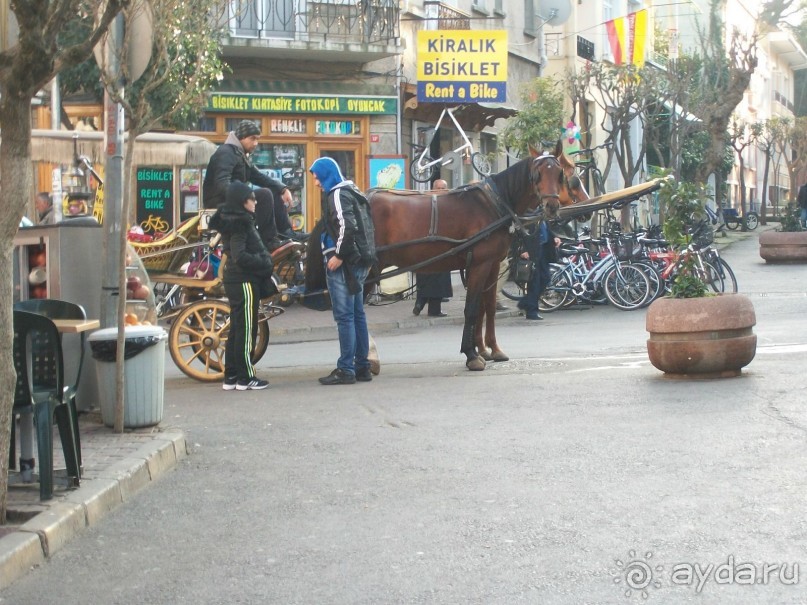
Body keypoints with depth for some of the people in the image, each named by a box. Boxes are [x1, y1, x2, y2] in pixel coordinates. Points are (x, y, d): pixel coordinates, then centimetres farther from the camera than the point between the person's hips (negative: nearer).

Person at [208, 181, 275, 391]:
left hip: (236, 281, 10)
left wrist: (264, 260, 8)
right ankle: (245, 378, 2)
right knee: (246, 330, -3)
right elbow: (240, 256, -25)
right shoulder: (239, 224, -16)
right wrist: (264, 263, -15)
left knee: (237, 330, 13)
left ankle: (231, 377, 18)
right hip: (244, 282, -10)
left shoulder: (233, 220, 14)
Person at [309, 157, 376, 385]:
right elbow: (364, 227, 20)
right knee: (357, 315, 12)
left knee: (344, 316, -7)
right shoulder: (352, 192, 18)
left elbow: (347, 227, -25)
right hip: (360, 261, 10)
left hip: (343, 264, -10)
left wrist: (338, 255, -19)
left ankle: (346, 369, -6)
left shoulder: (337, 195, -12)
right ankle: (362, 367, 16)